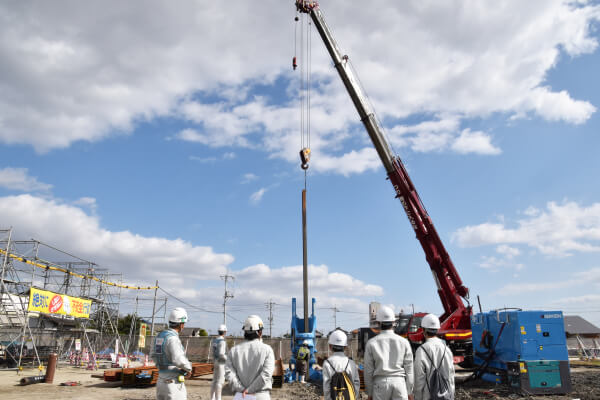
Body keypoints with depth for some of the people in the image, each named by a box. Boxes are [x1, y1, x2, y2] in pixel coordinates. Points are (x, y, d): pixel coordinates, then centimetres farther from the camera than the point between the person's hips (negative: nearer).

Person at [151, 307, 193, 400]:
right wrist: (188, 368, -18)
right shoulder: (172, 338, -22)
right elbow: (179, 359, -38)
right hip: (174, 383, -9)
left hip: (162, 381, 9)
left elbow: (155, 356, 23)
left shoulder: (160, 336, 7)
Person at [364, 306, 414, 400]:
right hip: (399, 382, 1)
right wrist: (410, 392, 10)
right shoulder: (403, 342, 2)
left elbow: (368, 371, 0)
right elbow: (409, 370, 3)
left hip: (380, 383, -1)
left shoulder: (371, 343, -1)